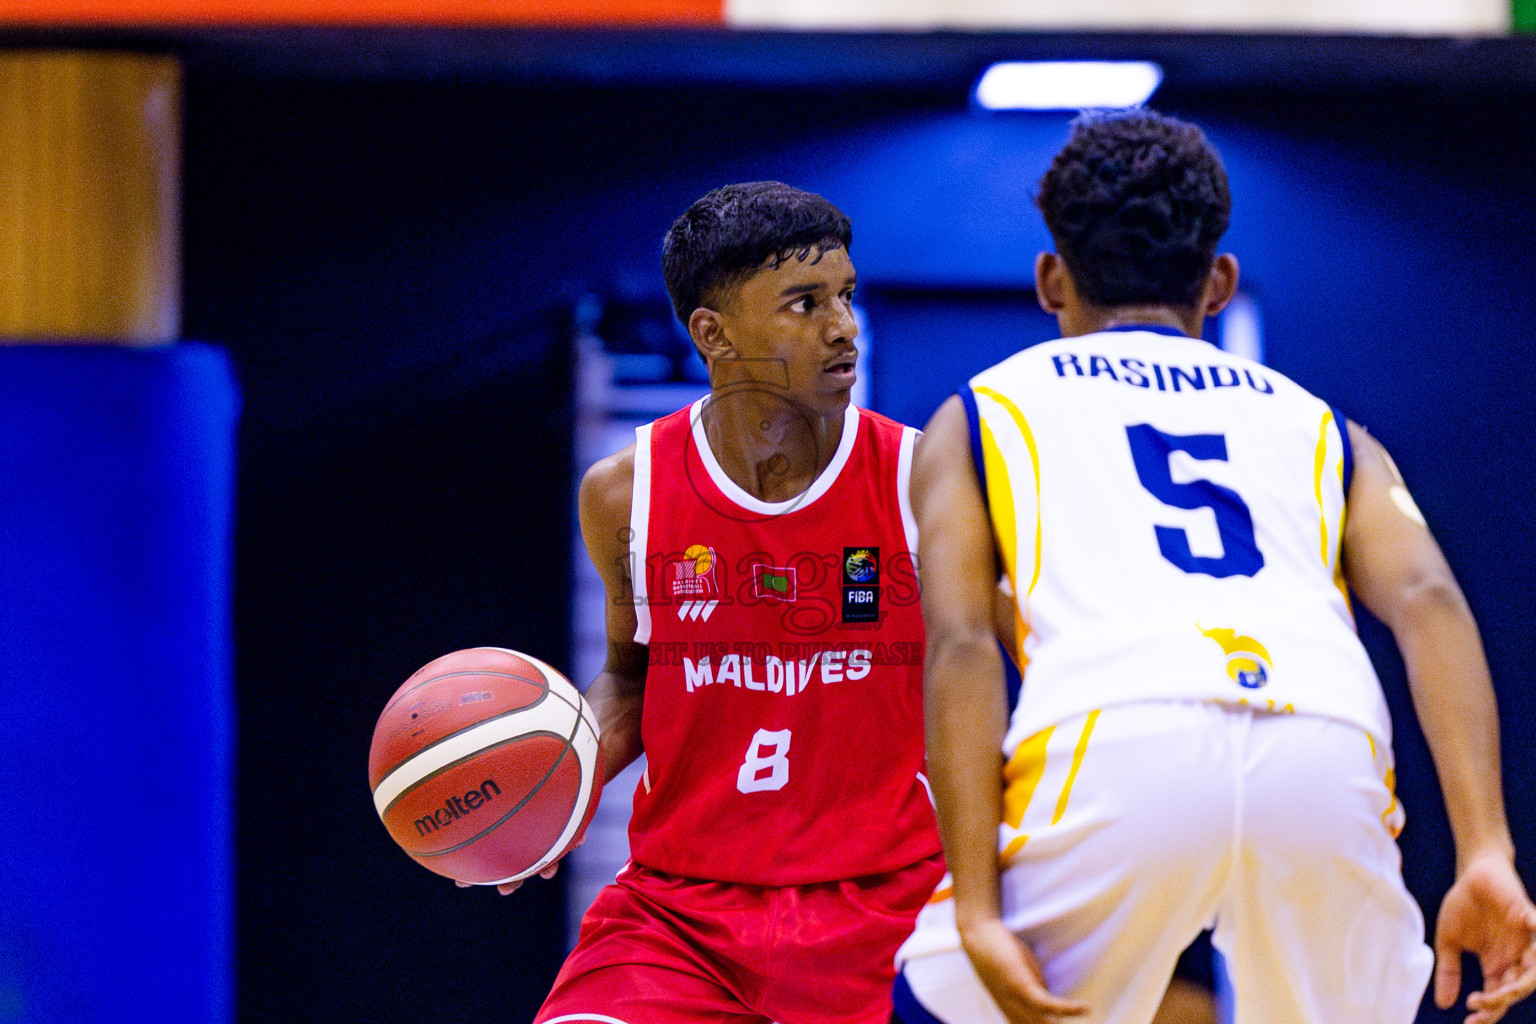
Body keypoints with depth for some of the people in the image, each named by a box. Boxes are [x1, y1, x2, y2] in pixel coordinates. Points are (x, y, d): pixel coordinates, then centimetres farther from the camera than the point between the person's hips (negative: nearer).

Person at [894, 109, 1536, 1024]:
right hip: (1328, 759, 2)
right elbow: (1427, 601, 11)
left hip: (1115, 749, -2)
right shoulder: (1317, 425, 32)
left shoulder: (978, 417, 28)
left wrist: (978, 912, 2)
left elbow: (960, 647, 10)